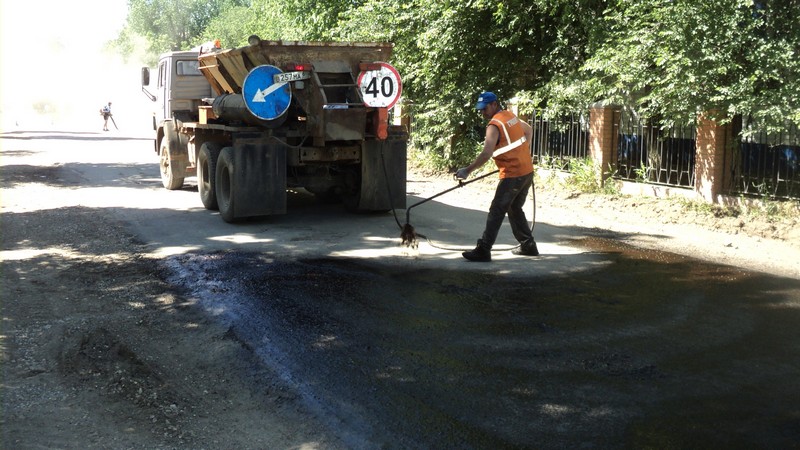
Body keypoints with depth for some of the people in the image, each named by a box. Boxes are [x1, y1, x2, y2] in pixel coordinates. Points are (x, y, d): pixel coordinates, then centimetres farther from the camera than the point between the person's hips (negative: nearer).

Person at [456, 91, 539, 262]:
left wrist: (467, 171, -25)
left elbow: (486, 154, -26)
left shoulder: (494, 125, -15)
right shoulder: (511, 116, 11)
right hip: (527, 171, 9)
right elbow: (529, 130, 27)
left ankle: (483, 250, -12)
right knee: (515, 209, 20)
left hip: (512, 175, -9)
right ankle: (528, 246, 25)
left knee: (496, 212, -9)